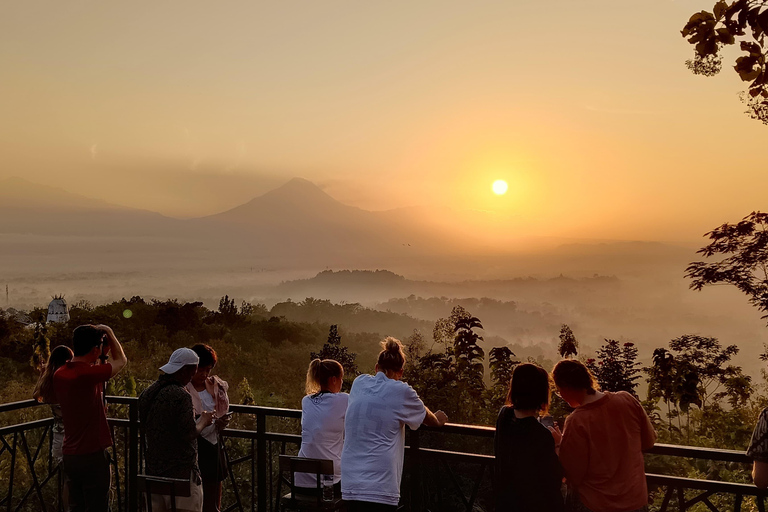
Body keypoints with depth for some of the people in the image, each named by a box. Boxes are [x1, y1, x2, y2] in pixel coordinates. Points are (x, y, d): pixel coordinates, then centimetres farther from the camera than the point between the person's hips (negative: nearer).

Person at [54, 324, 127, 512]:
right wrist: (108, 332, 5)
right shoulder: (87, 374, -21)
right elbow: (121, 361, -5)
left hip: (69, 454, 8)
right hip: (92, 455, -8)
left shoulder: (59, 375, 2)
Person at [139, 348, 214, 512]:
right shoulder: (181, 395, -19)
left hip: (153, 468, 8)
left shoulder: (147, 393, 7)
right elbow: (189, 433, -21)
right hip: (180, 471, -8)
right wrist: (203, 421, -1)